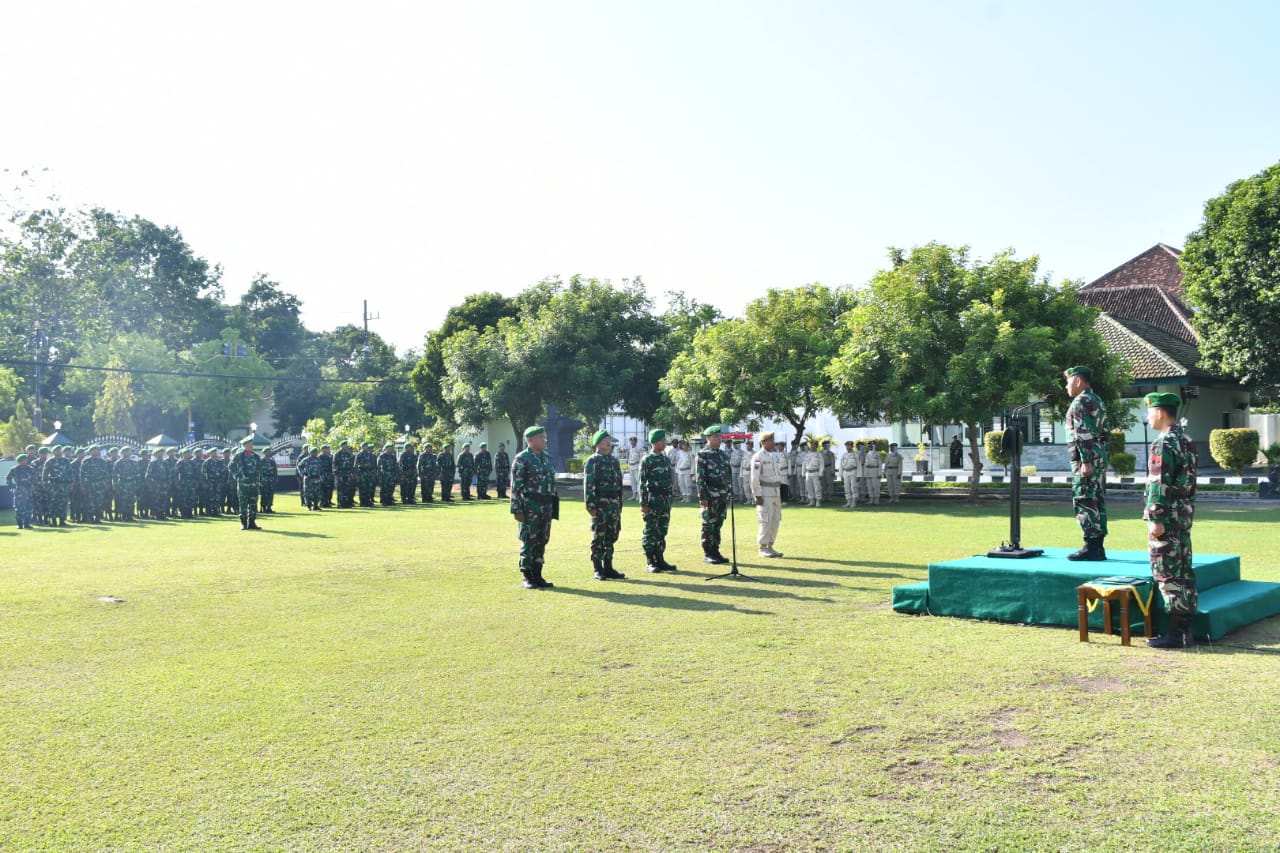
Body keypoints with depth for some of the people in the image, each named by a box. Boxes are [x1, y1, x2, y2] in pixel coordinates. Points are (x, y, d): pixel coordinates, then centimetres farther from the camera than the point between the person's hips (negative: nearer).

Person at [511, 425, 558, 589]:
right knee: (528, 541, -2)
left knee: (542, 541, 9)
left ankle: (537, 575, 17)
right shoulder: (522, 458, -7)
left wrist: (553, 508, 15)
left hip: (546, 506, 7)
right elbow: (516, 486, -11)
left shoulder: (547, 458, 14)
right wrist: (517, 509, -16)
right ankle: (527, 578, 4)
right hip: (530, 506, -7)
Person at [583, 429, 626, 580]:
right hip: (600, 504, -7)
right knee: (598, 537, -2)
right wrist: (591, 505, -17)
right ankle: (598, 570, 3)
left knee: (611, 537, 10)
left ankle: (608, 567, 17)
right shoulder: (593, 461, -6)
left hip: (614, 504, 7)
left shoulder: (614, 460, 15)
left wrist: (620, 504, 15)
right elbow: (588, 485, -11)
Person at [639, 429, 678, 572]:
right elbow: (642, 483, -10)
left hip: (666, 500, 7)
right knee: (650, 531, -2)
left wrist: (671, 498, 13)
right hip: (653, 500, -7)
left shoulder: (666, 459, 13)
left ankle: (660, 559, 16)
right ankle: (651, 562, 3)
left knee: (662, 531, 10)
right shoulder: (647, 460, -7)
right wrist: (643, 503, -14)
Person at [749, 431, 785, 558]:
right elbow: (754, 477, -15)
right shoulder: (758, 457, -12)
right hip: (764, 492, -8)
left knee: (776, 520, 8)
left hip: (776, 491, 8)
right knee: (766, 520, -7)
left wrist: (781, 491, 17)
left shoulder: (777, 455, 13)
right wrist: (757, 495, -18)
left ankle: (770, 547, 15)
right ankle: (762, 549, 1)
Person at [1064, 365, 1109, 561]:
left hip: (1085, 458, -10)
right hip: (1100, 456, 10)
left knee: (1084, 501, -8)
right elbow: (1104, 432, 19)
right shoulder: (1097, 401, 18)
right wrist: (1101, 459, 20)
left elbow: (1083, 434, -20)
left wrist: (1086, 462, -22)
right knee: (1098, 501, 10)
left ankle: (1091, 548, -8)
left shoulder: (1080, 402, -12)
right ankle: (1098, 547, 14)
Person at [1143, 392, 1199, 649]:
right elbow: (1189, 480, 17)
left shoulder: (1163, 444, -16)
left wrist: (1155, 519, -19)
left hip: (1167, 518, -10)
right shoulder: (1186, 442, 13)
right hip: (1185, 515, 10)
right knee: (1184, 572, 12)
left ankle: (1175, 633, -2)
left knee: (1168, 575, -5)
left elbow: (1160, 485, -20)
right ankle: (1185, 629, 17)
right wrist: (1185, 513, 22)